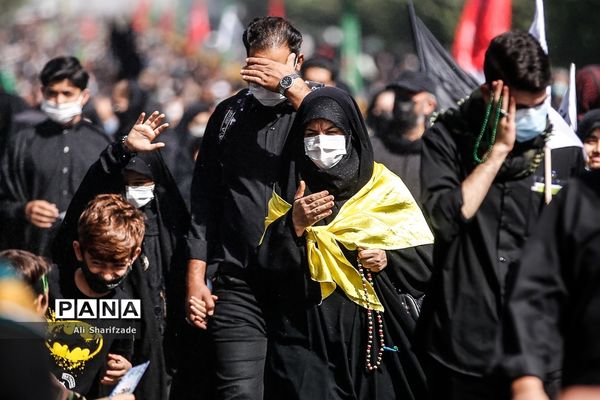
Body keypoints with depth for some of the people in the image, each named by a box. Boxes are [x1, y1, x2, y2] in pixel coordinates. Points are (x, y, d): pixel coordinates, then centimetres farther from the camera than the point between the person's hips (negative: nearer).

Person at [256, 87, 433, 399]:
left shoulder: (382, 187, 6)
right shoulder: (288, 191, 10)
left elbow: (426, 259, 6)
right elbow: (265, 266, 0)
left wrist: (389, 258, -12)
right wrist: (294, 224, -13)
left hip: (373, 336, 0)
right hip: (305, 335, 0)